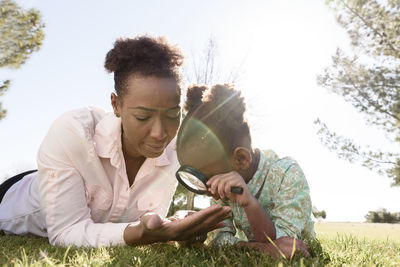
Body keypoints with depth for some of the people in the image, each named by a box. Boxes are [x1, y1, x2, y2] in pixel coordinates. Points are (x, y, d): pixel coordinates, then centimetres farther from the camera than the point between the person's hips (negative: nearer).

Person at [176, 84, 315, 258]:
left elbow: (286, 248, -23)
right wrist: (262, 247, -30)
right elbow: (219, 239, -13)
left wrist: (250, 203, -38)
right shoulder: (222, 184, -11)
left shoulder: (287, 174, -23)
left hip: (300, 259, -3)